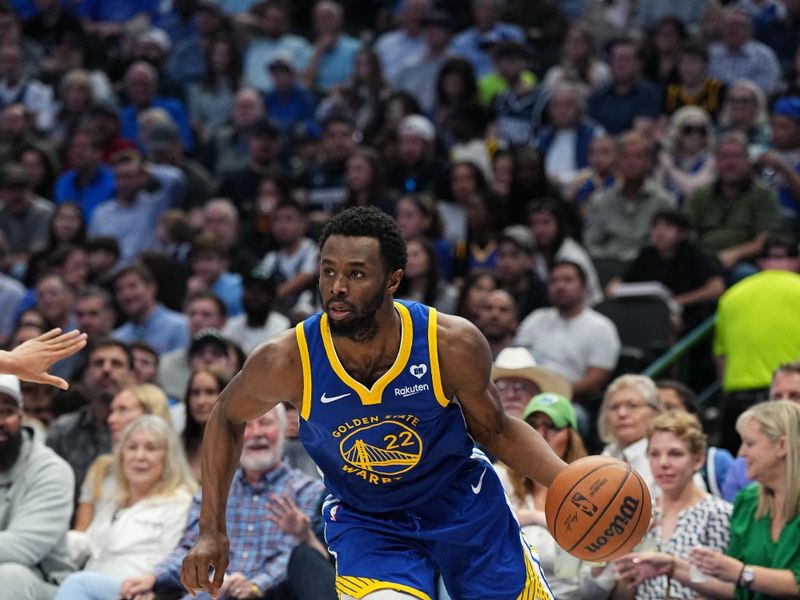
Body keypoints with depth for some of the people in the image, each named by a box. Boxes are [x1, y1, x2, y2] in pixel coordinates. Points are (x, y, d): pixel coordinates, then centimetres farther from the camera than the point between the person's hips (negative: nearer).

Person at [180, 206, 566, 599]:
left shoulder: (454, 345, -24)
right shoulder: (286, 362, -25)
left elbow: (496, 432, -6)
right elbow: (227, 419, -3)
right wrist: (212, 532, -5)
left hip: (462, 502, 2)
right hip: (363, 520, -2)